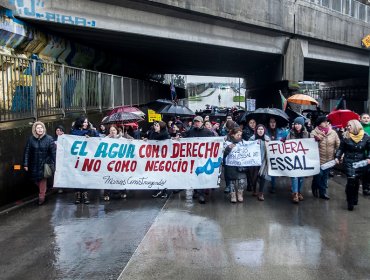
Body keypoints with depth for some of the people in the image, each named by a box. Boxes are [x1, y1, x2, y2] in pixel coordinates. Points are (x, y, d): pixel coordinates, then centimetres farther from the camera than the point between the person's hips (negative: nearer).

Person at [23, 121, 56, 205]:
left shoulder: (49, 139, -8)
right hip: (34, 165, 3)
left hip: (45, 164, -2)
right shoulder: (31, 139, -2)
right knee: (36, 180, 10)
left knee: (43, 180, 2)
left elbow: (53, 152, -8)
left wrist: (55, 164, -11)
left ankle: (41, 197, 16)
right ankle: (42, 192, 36)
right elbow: (27, 152, -1)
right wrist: (25, 164, -4)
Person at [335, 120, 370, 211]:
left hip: (360, 162, 2)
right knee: (351, 180, -13)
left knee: (357, 181, 12)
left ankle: (355, 198, 33)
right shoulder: (346, 137, -5)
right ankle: (350, 201, -1)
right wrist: (337, 157, -11)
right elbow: (341, 148, 1)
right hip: (349, 161, -1)